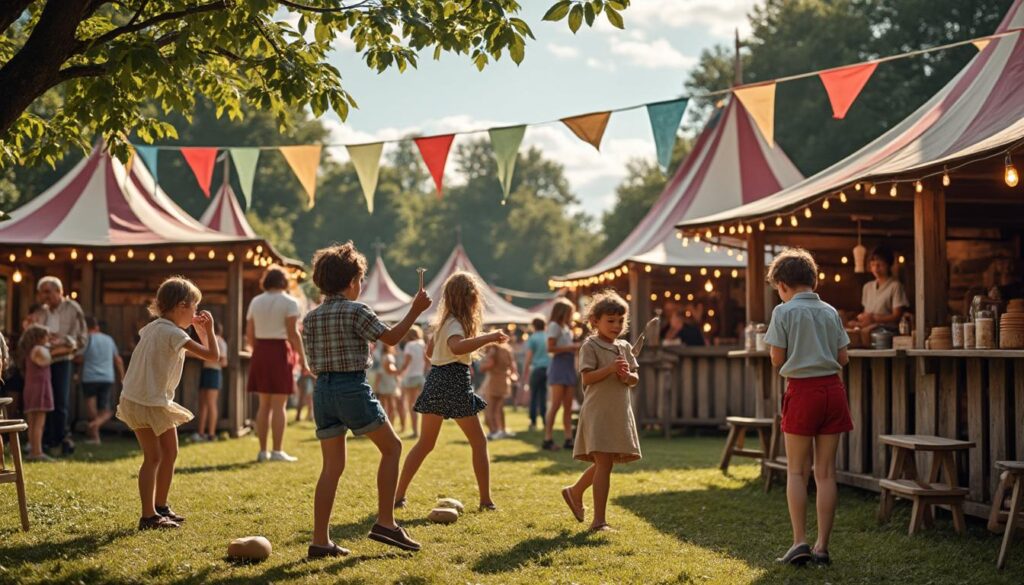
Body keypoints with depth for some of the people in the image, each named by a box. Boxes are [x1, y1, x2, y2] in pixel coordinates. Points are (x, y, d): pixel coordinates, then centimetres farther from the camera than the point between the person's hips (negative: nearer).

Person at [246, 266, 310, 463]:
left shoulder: (255, 302, 10)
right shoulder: (289, 302, -4)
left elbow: (249, 335, 10)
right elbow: (293, 333, -11)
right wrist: (302, 359, -7)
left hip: (260, 352, 5)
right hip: (280, 352, -5)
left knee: (264, 404, 10)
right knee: (279, 405, -3)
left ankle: (263, 450, 9)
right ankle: (277, 451, -4)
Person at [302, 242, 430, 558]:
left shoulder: (310, 318, 10)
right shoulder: (356, 311, -9)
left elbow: (314, 362, 12)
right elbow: (391, 337, -6)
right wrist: (415, 310, 1)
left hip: (323, 390, 6)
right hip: (353, 388, -6)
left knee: (332, 465, 9)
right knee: (392, 447, 11)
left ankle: (320, 540, 5)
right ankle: (385, 523, 7)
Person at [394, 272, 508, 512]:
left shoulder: (443, 321, 13)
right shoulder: (456, 324, -13)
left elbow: (429, 351, 25)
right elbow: (457, 347, -36)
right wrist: (489, 337, -34)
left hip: (435, 378, 8)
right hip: (455, 383, -8)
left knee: (425, 443, 14)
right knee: (479, 442, 5)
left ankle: (398, 495, 9)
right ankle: (486, 499, 5)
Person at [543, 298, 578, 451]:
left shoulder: (567, 328, 21)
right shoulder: (554, 326, -3)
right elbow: (550, 348, -13)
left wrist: (576, 347, 6)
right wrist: (571, 347, -15)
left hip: (569, 367, 8)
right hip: (559, 366, -8)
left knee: (568, 406, 4)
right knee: (556, 404, -10)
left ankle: (568, 439, 3)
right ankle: (548, 439, -9)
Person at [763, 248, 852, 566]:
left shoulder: (784, 311, -6)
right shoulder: (830, 312, 7)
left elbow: (777, 360, -7)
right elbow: (843, 358, 7)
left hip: (802, 391, -4)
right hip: (833, 389, 4)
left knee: (796, 471, 5)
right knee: (826, 471, 7)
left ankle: (800, 541, -3)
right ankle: (822, 545, 9)